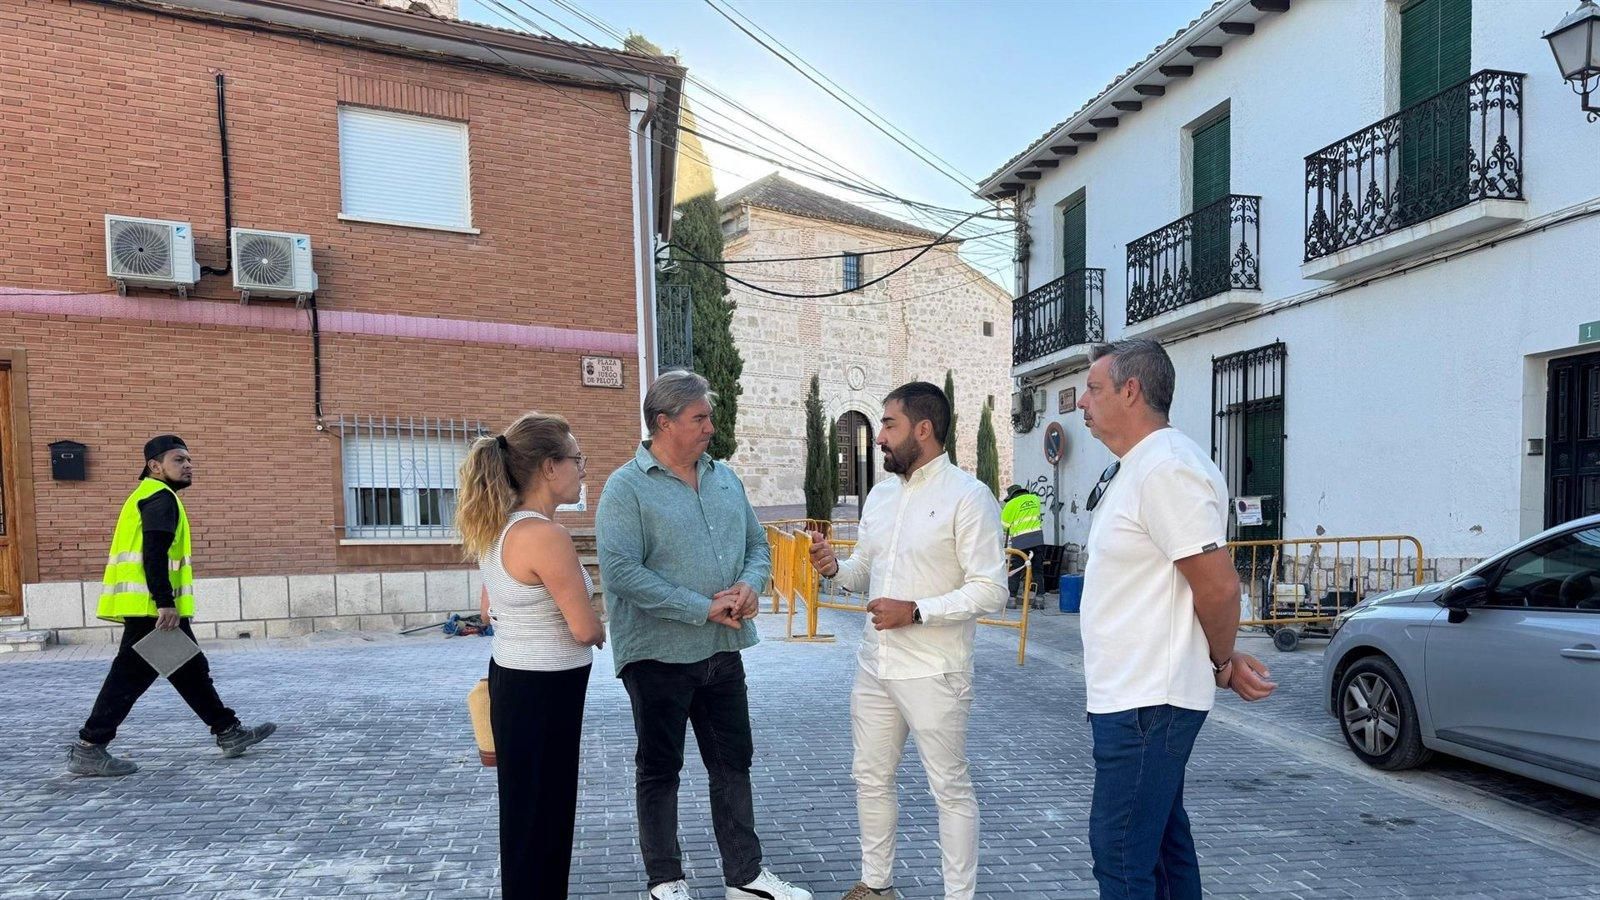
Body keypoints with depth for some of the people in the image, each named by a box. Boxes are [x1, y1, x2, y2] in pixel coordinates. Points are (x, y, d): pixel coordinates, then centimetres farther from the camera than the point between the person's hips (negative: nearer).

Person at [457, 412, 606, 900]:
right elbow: (586, 628, -21)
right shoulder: (546, 536, -24)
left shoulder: (498, 528, 5)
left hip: (512, 676, 9)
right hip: (543, 690, -9)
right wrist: (599, 633, 0)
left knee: (530, 813, 22)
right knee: (542, 816, 6)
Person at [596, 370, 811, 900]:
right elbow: (622, 572, -21)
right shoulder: (626, 488, -12)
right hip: (659, 654, -6)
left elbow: (756, 544, 13)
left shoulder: (725, 478, 8)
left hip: (723, 651, 6)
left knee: (733, 763, 15)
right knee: (660, 768, 11)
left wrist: (750, 585, -10)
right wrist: (704, 608, -21)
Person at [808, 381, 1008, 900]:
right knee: (871, 778, 18)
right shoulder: (880, 495, 9)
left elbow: (991, 590, -17)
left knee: (950, 788, 7)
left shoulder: (968, 496, -13)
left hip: (933, 672, -7)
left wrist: (916, 612, -23)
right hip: (874, 665, 8)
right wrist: (834, 568, -5)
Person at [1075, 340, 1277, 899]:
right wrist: (1225, 661, 14)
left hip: (1146, 704, -10)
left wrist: (1222, 663, -4)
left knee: (1120, 854, -2)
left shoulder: (1167, 467, -19)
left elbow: (1218, 585, -21)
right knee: (1162, 843, 20)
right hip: (1135, 697, 10)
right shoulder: (1132, 469, 14)